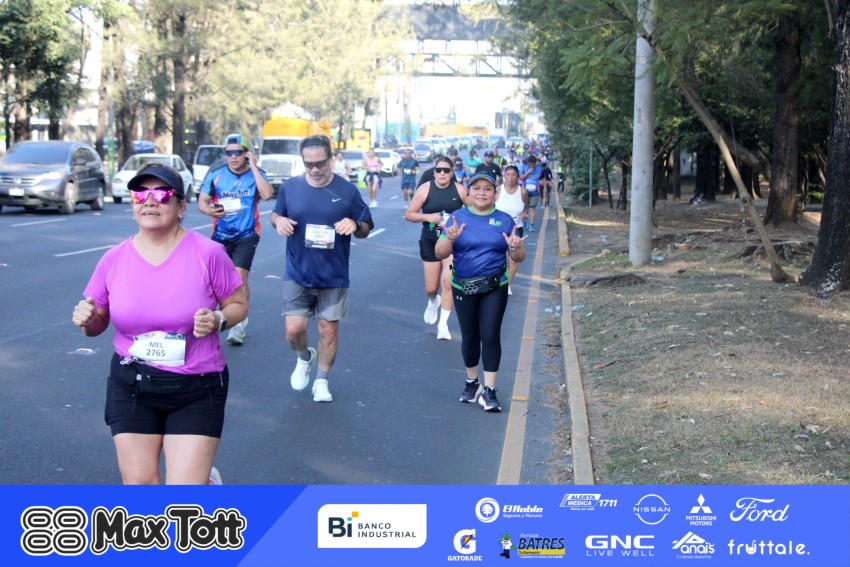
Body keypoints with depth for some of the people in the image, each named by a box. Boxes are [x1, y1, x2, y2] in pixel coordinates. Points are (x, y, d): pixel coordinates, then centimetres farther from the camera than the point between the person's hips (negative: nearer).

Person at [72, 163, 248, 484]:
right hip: (131, 387, 3)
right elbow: (97, 324, 10)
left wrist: (218, 321, -20)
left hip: (196, 391, -3)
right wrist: (86, 320, -13)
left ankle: (206, 477, 28)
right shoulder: (114, 260, -1)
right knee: (139, 483, 7)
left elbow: (239, 305, 1)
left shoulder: (208, 253, -10)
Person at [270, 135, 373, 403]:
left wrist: (355, 225, -20)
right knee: (293, 329, -6)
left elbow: (366, 228, 4)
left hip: (334, 277, 0)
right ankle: (304, 358, 29)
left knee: (329, 330, 6)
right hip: (298, 275, 1)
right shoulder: (290, 187, 1)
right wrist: (278, 220, -10)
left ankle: (322, 381, 26)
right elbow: (276, 214, 15)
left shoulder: (347, 190, -3)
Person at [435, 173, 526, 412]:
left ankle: (489, 390, 0)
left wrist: (515, 247, -20)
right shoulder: (457, 217, 0)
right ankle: (471, 382, 29)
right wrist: (450, 239, -26)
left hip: (495, 287, -1)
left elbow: (518, 258, 3)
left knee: (490, 336, -7)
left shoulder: (504, 220, 3)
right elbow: (439, 254, -6)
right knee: (469, 337, 10)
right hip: (463, 287, 1)